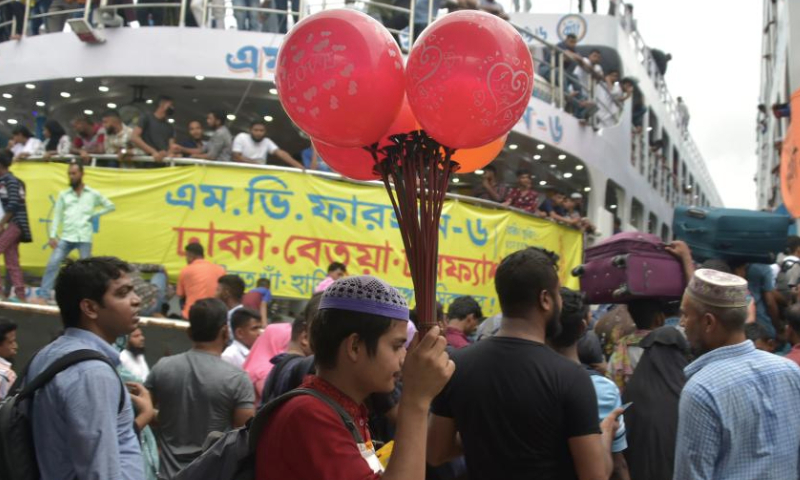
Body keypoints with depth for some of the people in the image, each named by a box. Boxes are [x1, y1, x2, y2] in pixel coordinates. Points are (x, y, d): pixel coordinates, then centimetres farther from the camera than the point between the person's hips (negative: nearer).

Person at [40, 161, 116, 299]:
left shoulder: (93, 194, 7)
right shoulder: (63, 194, 10)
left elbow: (110, 206, 14)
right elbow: (57, 215, 7)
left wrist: (94, 214, 4)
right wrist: (53, 236, -1)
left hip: (84, 238, -1)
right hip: (66, 237, 1)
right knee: (52, 264, -9)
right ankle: (44, 295, -6)